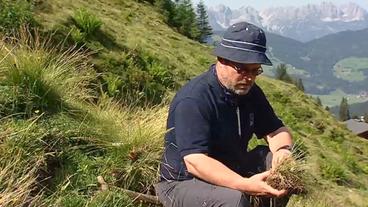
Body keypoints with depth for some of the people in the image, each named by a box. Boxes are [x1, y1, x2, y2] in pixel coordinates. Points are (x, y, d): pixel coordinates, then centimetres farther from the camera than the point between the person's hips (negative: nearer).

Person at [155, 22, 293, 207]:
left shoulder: (249, 91, 1)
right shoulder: (193, 99, -26)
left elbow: (275, 129, 2)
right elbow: (195, 162, -33)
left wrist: (282, 150, -22)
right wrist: (246, 185, -44)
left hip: (230, 173, 8)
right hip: (183, 183, -7)